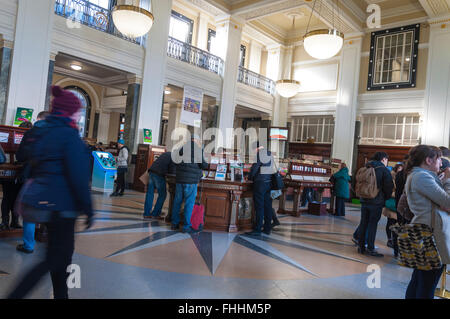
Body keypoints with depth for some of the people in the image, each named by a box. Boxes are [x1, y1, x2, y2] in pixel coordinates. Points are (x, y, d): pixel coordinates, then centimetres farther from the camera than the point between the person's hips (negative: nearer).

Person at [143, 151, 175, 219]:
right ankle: (155, 214, 4)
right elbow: (172, 170, -7)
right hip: (159, 174, -8)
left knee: (150, 193, 9)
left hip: (151, 171, 8)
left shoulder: (167, 153, 24)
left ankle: (146, 213, 11)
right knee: (162, 194, 3)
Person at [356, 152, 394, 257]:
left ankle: (361, 246, 15)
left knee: (363, 223, 9)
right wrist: (386, 198, 9)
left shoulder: (366, 168, 10)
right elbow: (389, 187, -7)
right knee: (372, 224, -1)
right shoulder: (384, 170, -6)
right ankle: (370, 249, 2)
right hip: (377, 201, -5)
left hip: (364, 200, 5)